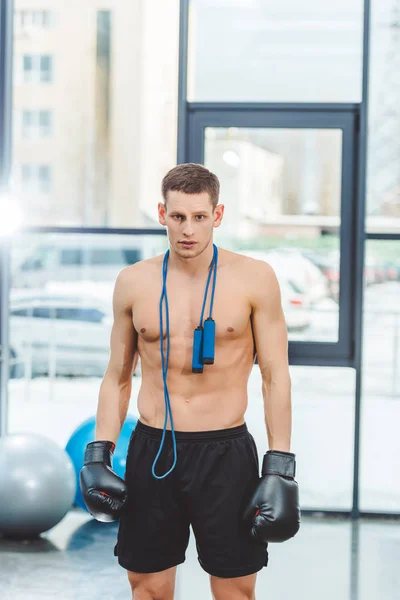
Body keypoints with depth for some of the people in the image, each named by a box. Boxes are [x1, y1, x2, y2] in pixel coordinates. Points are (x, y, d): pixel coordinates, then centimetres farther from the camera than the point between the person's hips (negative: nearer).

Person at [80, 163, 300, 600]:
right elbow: (118, 376, 11)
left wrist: (279, 469, -7)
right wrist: (98, 453, 2)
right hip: (151, 451, 2)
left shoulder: (254, 279, -4)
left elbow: (275, 377, -2)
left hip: (225, 453, -2)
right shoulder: (133, 282, 3)